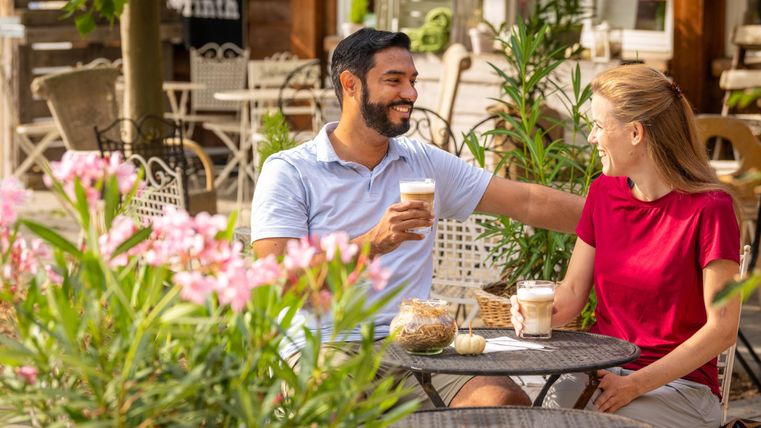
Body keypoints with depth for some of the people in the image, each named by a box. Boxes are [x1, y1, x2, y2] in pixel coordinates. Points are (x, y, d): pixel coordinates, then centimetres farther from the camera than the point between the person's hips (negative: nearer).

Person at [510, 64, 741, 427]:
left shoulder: (709, 208, -13)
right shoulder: (603, 193, 7)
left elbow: (722, 329, -14)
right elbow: (573, 291, 12)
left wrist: (634, 385, -18)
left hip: (678, 384, -5)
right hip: (598, 368, 5)